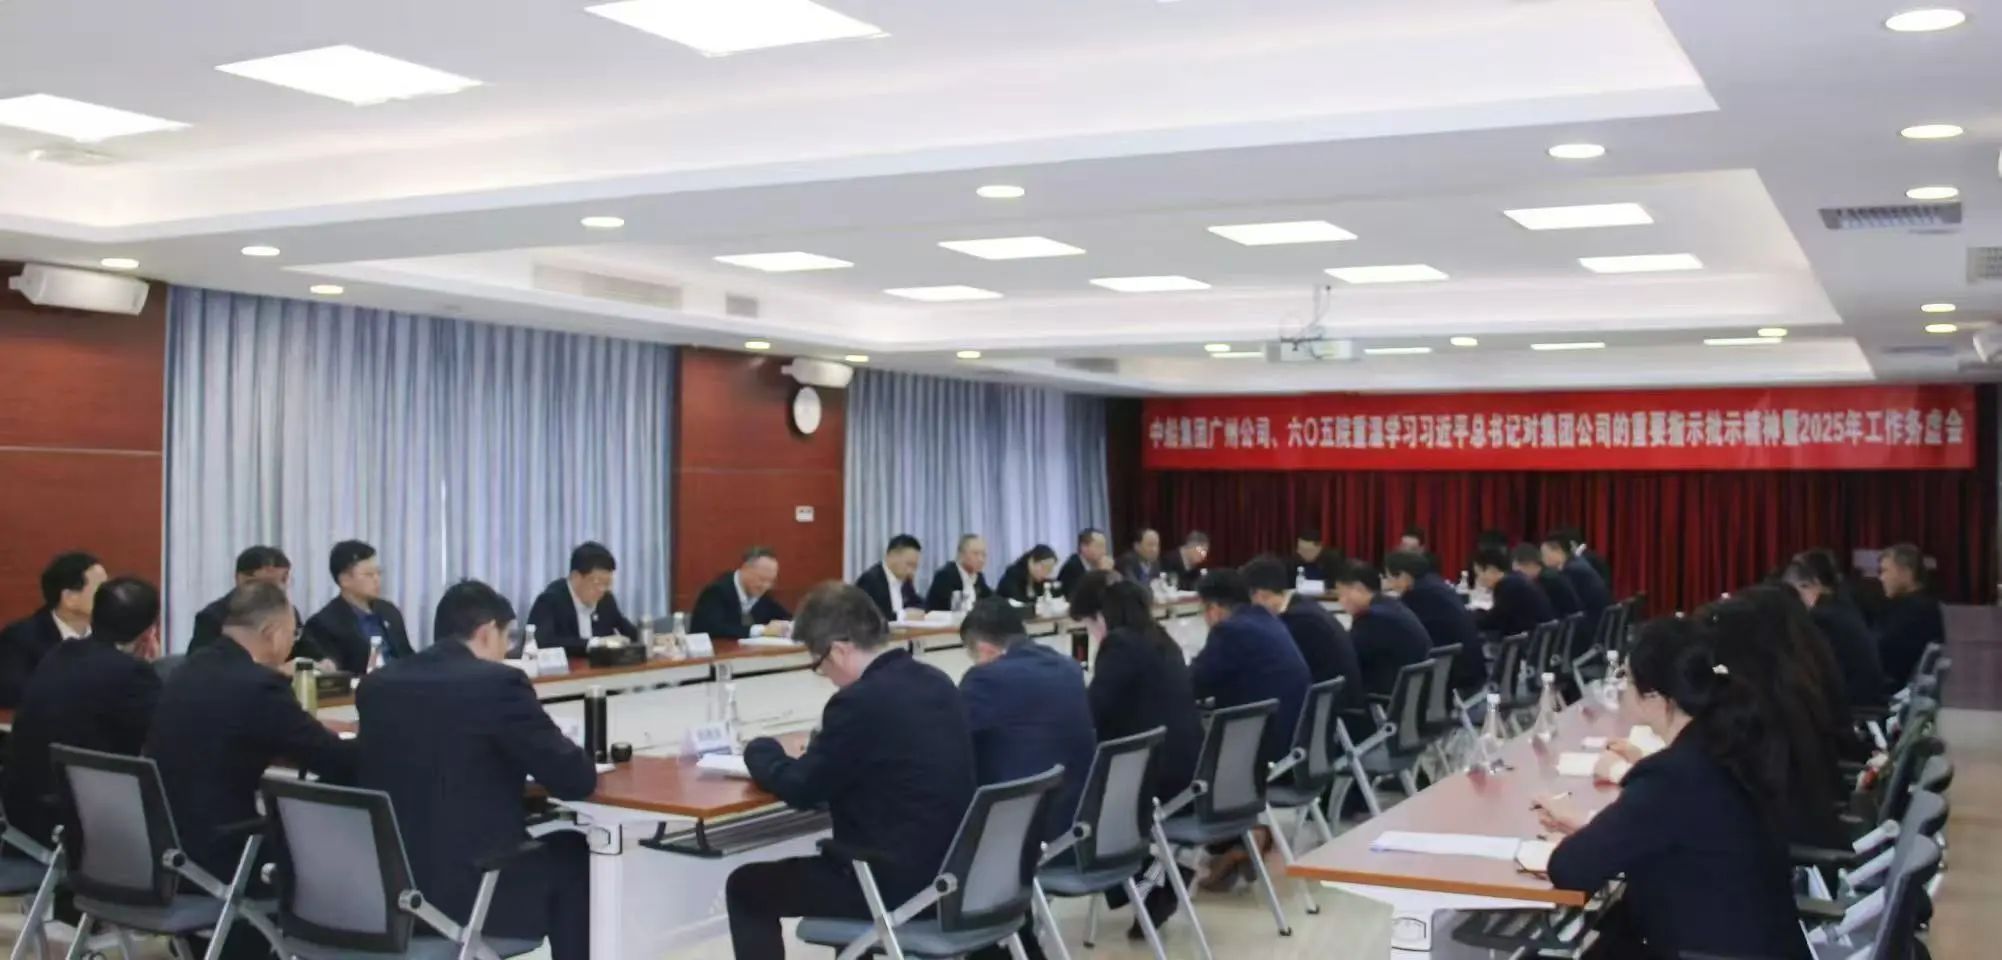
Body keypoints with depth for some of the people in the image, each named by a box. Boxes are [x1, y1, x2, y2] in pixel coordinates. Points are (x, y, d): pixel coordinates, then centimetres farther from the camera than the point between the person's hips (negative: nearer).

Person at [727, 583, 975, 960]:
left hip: (896, 883, -9)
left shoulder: (860, 701, -21)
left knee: (745, 887, 9)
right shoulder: (938, 682, 5)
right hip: (952, 872, 9)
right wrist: (819, 750, 13)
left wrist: (761, 750, 7)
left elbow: (800, 789, -11)